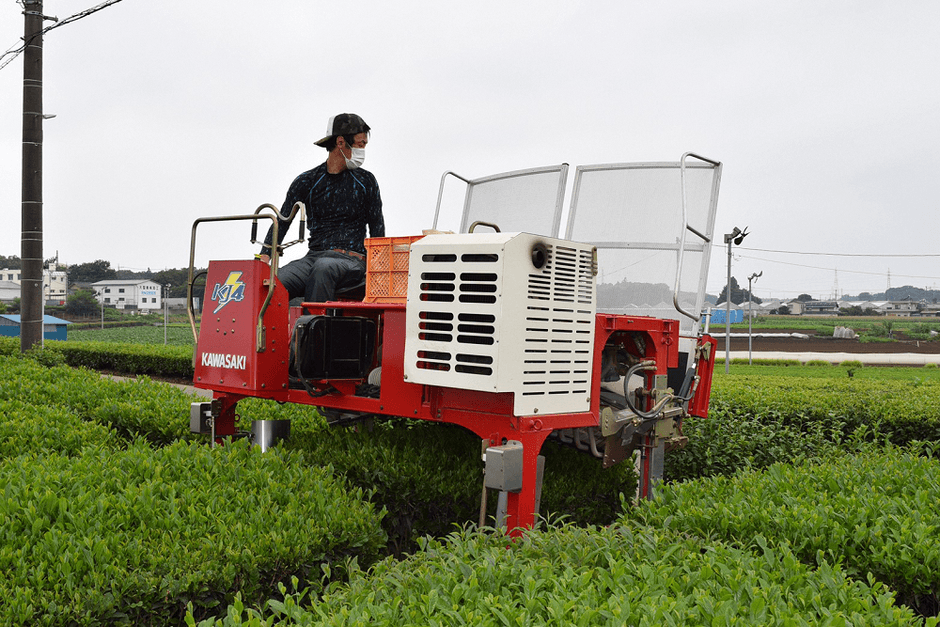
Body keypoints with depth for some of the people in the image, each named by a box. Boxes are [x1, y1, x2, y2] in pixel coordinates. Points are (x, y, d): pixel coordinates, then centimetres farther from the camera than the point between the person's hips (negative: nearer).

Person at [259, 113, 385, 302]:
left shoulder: (366, 182, 10)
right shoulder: (307, 182, 10)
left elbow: (377, 228, 12)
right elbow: (282, 221, 9)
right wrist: (264, 257, -7)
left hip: (351, 260, -2)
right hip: (314, 256, 2)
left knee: (323, 267, -38)